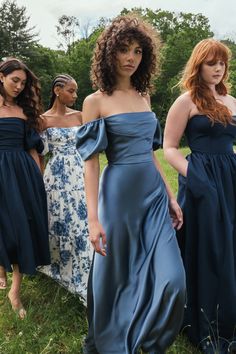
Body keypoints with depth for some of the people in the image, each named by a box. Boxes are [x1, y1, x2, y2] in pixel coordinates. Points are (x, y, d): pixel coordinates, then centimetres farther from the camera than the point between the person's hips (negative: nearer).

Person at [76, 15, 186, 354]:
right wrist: (93, 218, -15)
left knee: (171, 279, 2)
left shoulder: (143, 97, 11)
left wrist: (171, 196, 13)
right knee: (117, 279, 10)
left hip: (154, 195, 5)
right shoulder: (95, 101, -5)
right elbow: (91, 162, -9)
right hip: (119, 196, -5)